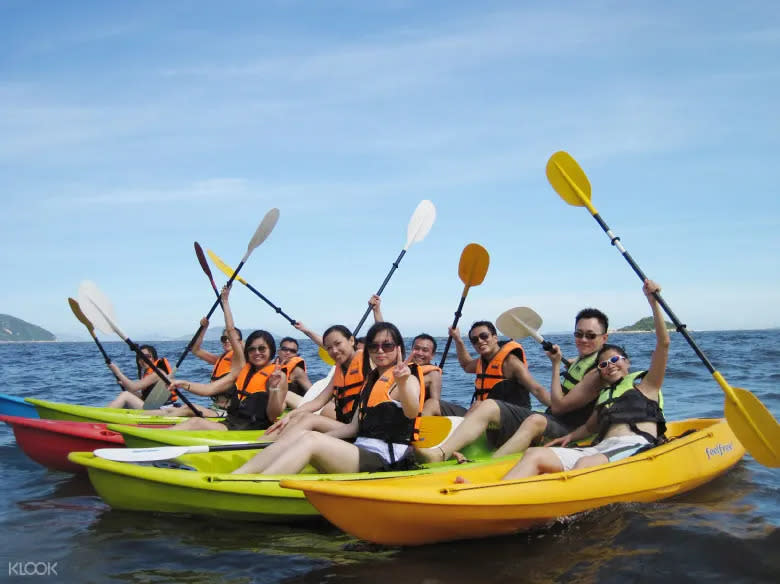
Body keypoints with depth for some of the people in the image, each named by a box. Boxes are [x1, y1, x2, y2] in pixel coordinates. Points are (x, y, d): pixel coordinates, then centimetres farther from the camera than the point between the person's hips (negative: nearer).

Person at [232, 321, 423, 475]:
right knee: (299, 435, -11)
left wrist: (402, 383, -45)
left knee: (311, 440, -25)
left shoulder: (408, 379, -3)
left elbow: (412, 412, -26)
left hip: (384, 462, -8)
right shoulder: (371, 379, 24)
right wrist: (323, 436, 14)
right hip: (362, 454, 8)